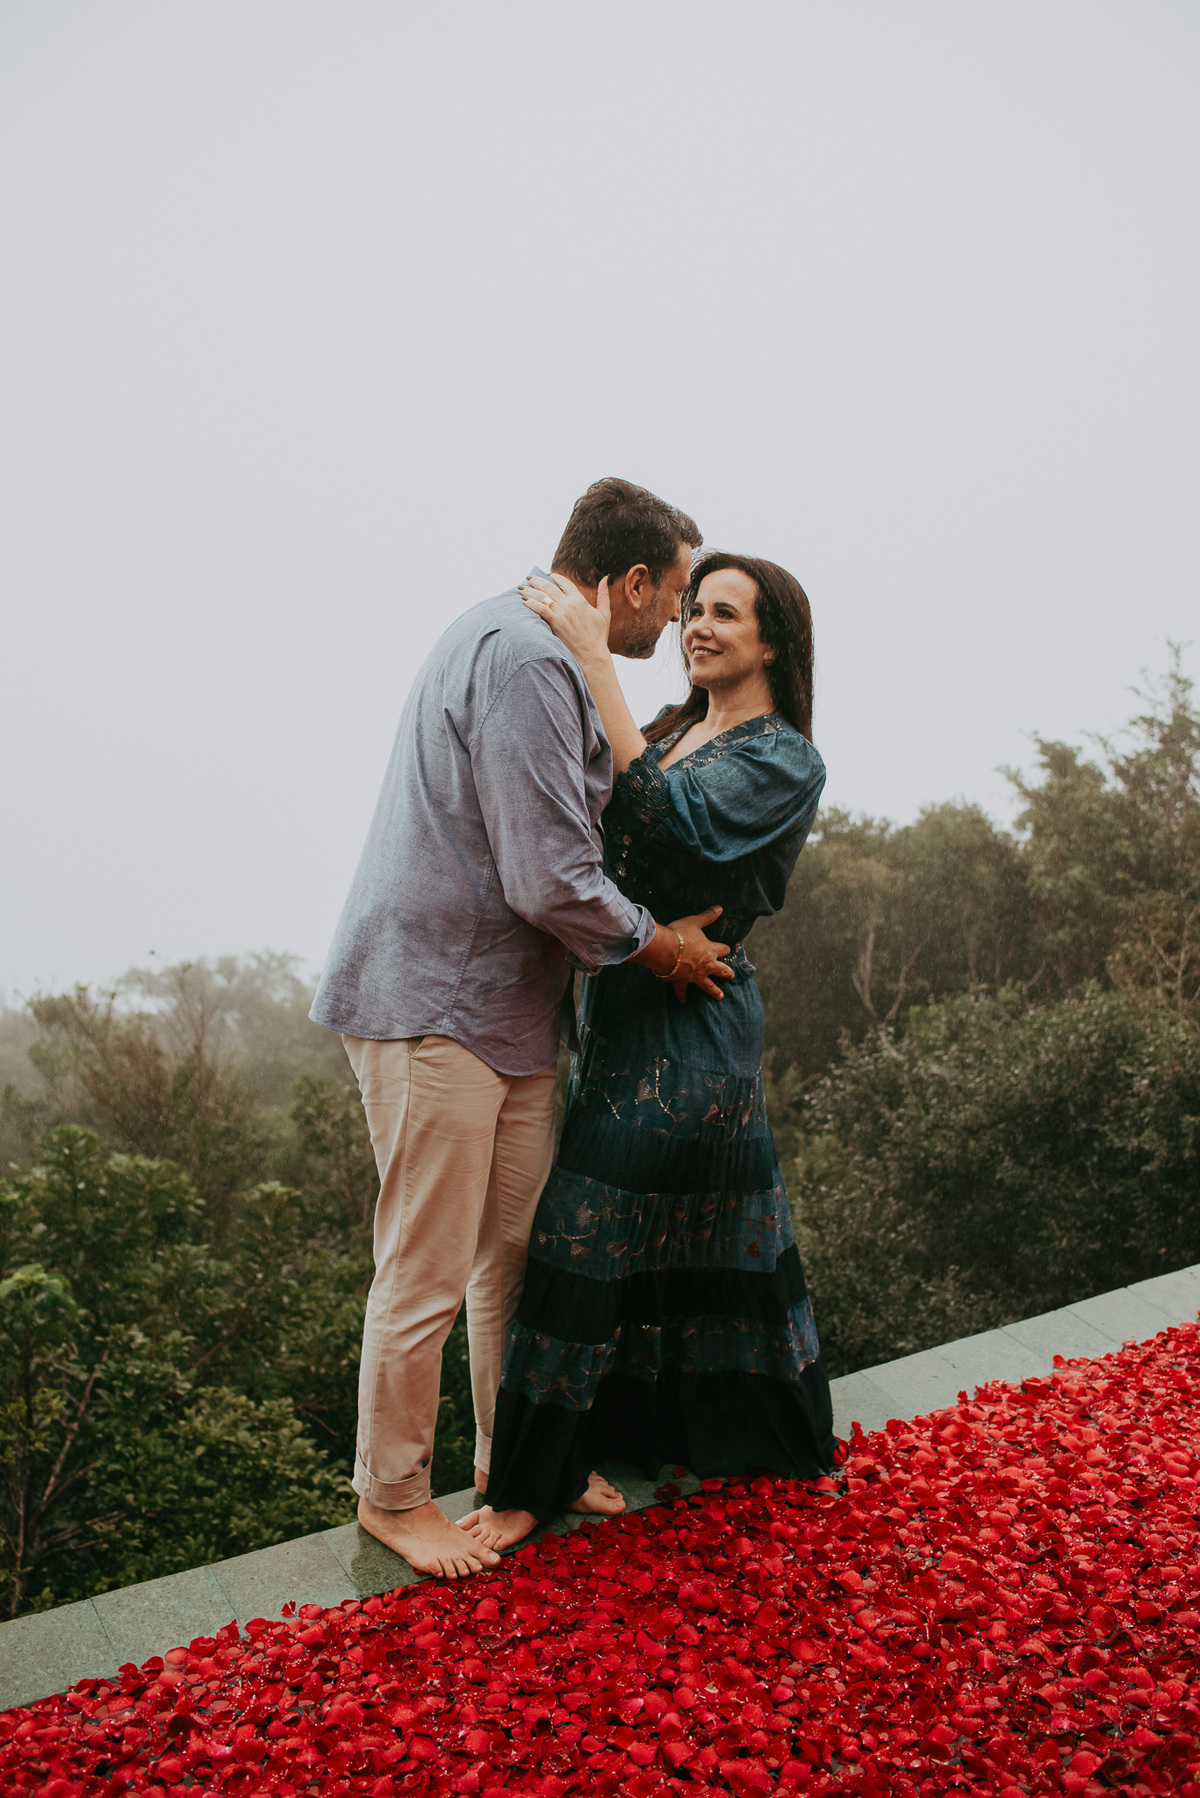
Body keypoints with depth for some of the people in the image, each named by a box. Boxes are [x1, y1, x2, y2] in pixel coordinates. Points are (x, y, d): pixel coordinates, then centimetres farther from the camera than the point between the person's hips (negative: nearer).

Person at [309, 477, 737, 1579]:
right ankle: (391, 1495, 22)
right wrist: (655, 945, -6)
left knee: (519, 1252, 17)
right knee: (430, 1272, 3)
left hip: (506, 1006, 10)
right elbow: (551, 881, -23)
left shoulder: (529, 642, 16)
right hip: (436, 1008, -10)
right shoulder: (525, 659, -20)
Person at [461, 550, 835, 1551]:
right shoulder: (673, 731, 14)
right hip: (616, 1004, 7)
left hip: (687, 1024, -7)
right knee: (677, 1235, 16)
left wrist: (599, 667, -27)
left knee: (595, 1238, -3)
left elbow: (672, 823, -26)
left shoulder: (786, 762, -9)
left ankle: (531, 1485, 12)